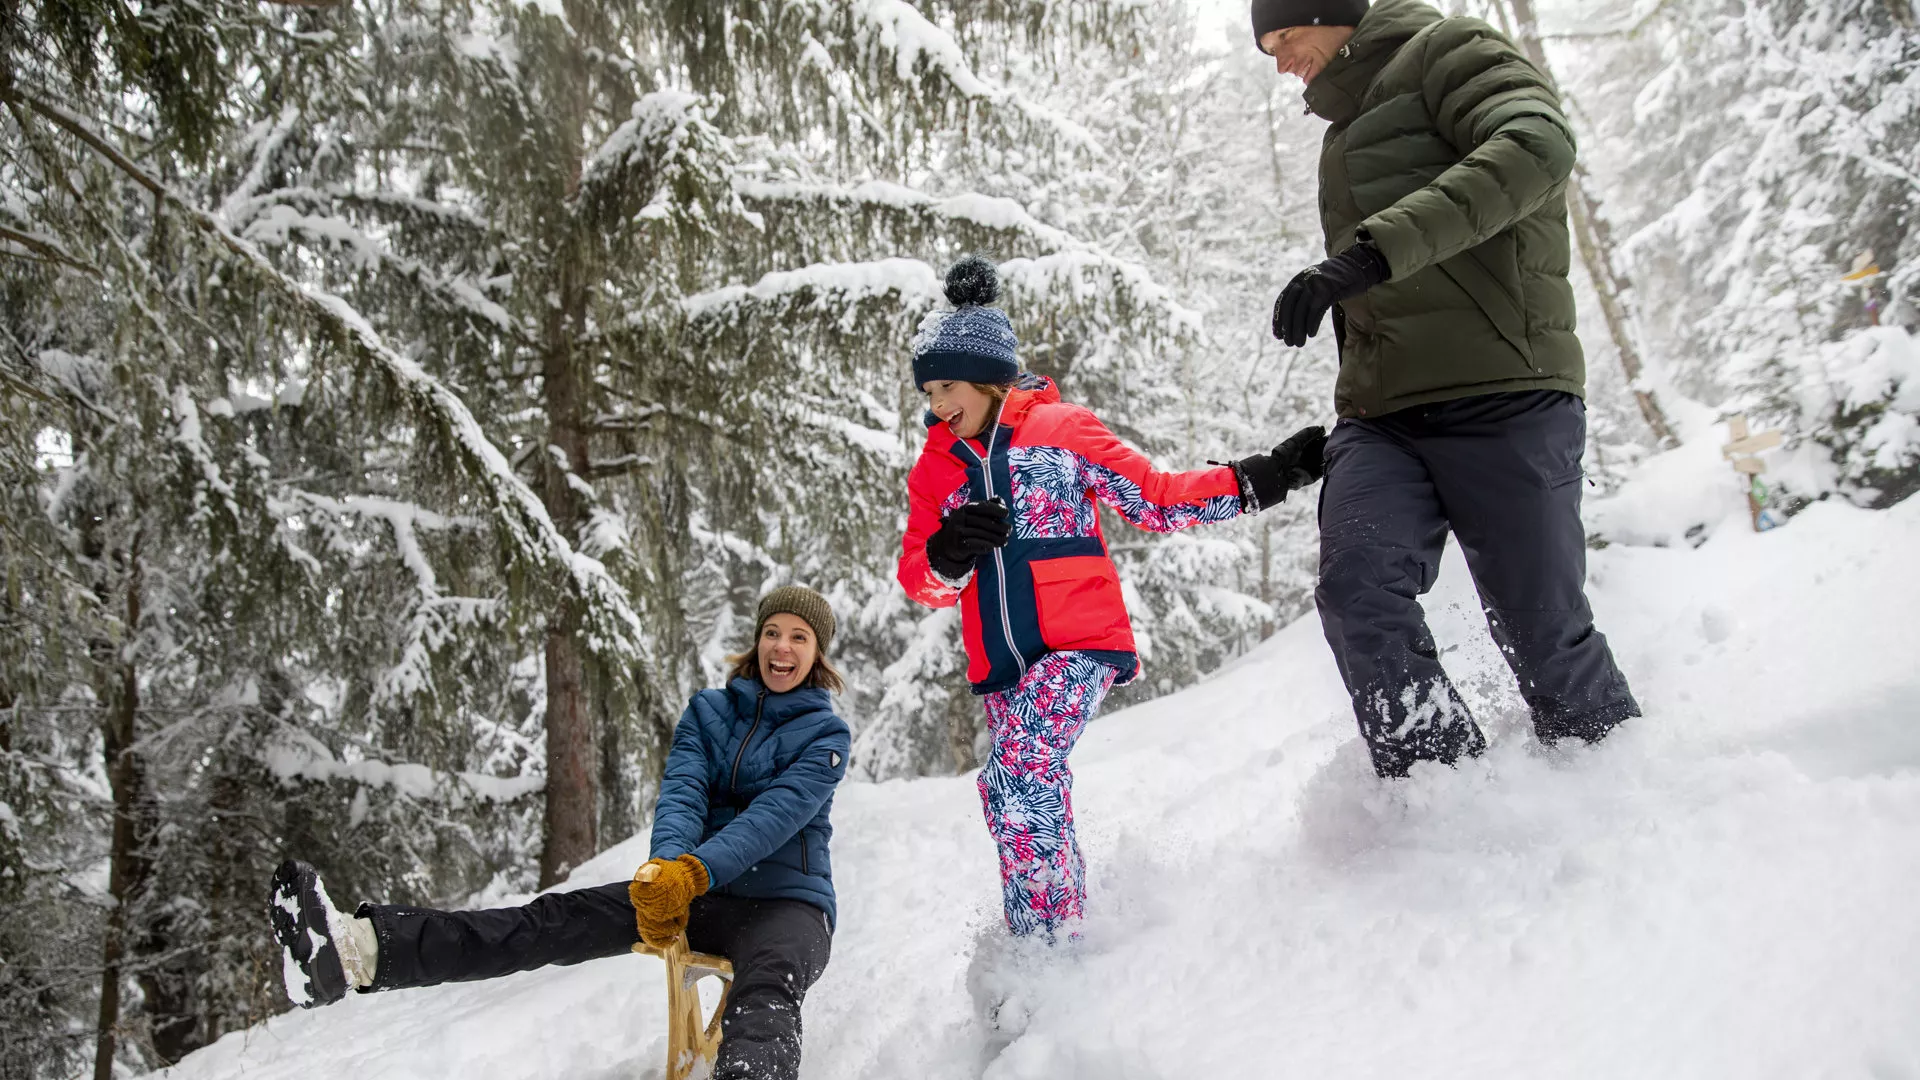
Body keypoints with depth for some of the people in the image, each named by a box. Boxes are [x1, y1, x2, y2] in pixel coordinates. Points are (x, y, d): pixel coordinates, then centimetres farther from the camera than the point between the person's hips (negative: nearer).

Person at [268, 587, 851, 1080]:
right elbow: (682, 791, -5)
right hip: (700, 894, 4)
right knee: (556, 920, -17)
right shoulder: (708, 711, 13)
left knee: (766, 989, -40)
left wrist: (696, 871, -35)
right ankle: (359, 949, -34)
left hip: (785, 901, -4)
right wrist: (668, 867, -28)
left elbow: (778, 813, -18)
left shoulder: (825, 733, 0)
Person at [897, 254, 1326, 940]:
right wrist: (948, 556, -15)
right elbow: (919, 581, 8)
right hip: (1001, 664, 5)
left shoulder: (1062, 428, 4)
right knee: (1034, 806, 7)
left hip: (1079, 641, -5)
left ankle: (1046, 943, -20)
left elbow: (1157, 499, 6)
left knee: (1019, 768, -25)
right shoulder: (935, 468, 14)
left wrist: (1261, 479, -2)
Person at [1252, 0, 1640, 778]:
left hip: (1500, 394, -6)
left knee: (1542, 632, -7)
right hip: (1380, 416, 6)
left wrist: (1372, 248, -26)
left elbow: (1537, 145, -17)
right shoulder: (1344, 134, 28)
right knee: (1356, 583, -20)